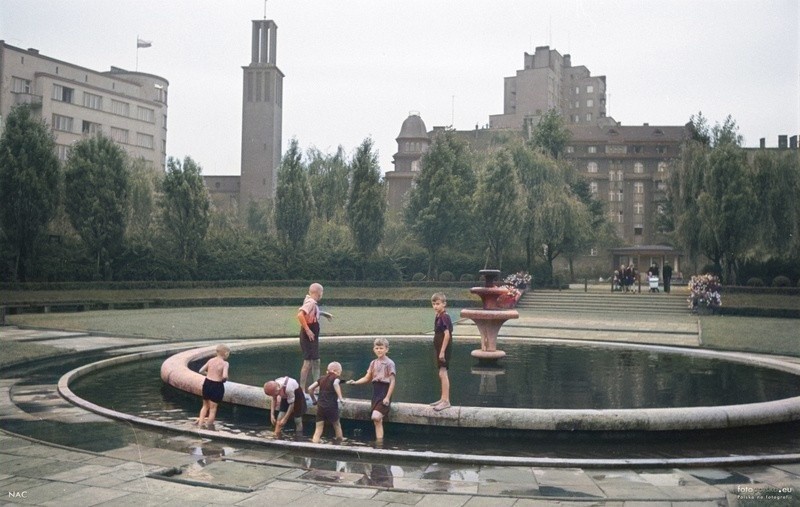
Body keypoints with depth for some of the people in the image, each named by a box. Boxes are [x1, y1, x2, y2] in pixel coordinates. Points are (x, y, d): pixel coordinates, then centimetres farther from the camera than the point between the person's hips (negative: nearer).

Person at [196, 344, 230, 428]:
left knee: (205, 405, 25)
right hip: (217, 386, -5)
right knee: (213, 408, 9)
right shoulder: (224, 363, -13)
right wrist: (224, 379, -4)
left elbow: (201, 371, 8)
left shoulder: (210, 360, 4)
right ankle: (209, 425, 14)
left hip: (207, 383, 5)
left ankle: (200, 422, 21)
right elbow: (224, 376, -26)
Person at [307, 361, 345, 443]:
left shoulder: (322, 379, 14)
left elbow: (310, 388, 12)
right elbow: (335, 384, -27)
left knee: (318, 429, 4)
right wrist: (340, 398, -27)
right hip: (331, 407, -4)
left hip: (320, 407, 4)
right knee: (336, 425, 18)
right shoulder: (335, 377, -3)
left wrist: (314, 400, 22)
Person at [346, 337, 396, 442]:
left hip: (384, 391, -6)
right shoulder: (373, 363, 12)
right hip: (376, 391, 6)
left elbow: (392, 381, -8)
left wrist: (387, 397, -13)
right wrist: (355, 382, 1)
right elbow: (367, 378, 17)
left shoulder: (389, 363, -6)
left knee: (376, 417, -21)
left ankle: (379, 441, -9)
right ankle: (379, 441, 8)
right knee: (378, 420, 5)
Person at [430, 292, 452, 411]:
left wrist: (442, 351, -22)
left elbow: (447, 334, -21)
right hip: (439, 348, 10)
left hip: (444, 348, -10)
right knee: (442, 374, 14)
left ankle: (446, 401, -9)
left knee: (442, 373, -10)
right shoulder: (438, 317, 12)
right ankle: (443, 398, 23)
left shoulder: (444, 317, -16)